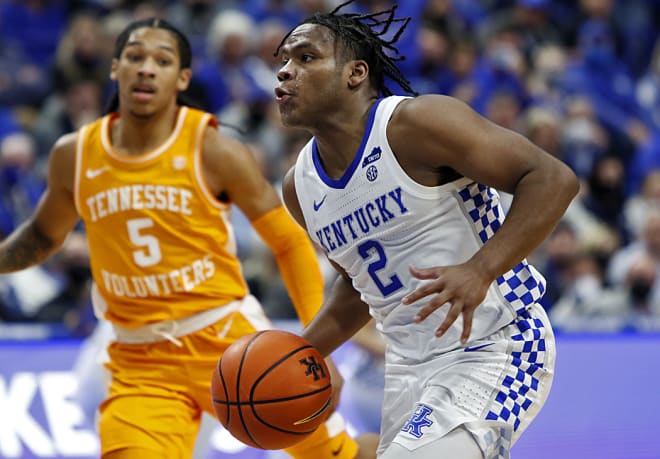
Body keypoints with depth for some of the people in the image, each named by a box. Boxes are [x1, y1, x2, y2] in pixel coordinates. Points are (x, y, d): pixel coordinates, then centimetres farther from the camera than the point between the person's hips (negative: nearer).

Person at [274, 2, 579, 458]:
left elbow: (553, 179, -20)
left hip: (493, 348, -8)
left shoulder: (414, 122, -15)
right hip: (408, 365, 8)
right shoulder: (301, 187, 8)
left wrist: (480, 270, -32)